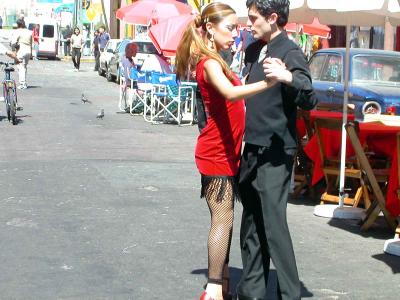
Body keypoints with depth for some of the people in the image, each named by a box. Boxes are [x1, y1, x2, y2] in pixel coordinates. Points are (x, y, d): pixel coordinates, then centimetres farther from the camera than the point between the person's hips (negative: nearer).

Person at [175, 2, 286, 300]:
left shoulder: (217, 61, 15)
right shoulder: (209, 62, -16)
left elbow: (233, 97, 16)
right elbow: (230, 93, -35)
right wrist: (268, 83, -47)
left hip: (227, 152, 9)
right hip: (216, 153, -9)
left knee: (224, 218, 12)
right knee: (223, 218, -8)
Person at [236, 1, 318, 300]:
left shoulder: (290, 52, -12)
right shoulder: (253, 51, 12)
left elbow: (310, 100, -22)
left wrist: (289, 78, -39)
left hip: (276, 154, -8)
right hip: (252, 149, 9)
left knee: (274, 225, -11)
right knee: (251, 225, 13)